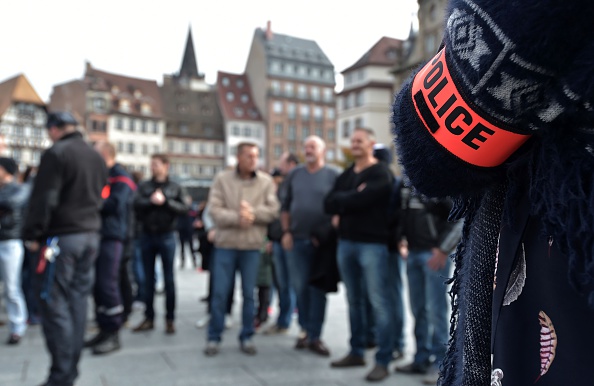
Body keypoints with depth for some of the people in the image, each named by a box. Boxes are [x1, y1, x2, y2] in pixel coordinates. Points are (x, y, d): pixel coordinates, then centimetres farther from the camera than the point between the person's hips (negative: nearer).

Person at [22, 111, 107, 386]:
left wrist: (32, 235, -8)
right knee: (77, 301, 10)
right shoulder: (96, 156, 15)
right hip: (91, 235, 7)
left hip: (61, 237, -7)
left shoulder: (56, 153, -10)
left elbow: (43, 199, -14)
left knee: (55, 305, -3)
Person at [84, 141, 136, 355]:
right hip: (95, 235, 8)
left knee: (107, 284, -9)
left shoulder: (120, 178, -4)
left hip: (111, 236, -8)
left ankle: (113, 333, -2)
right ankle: (104, 329, 17)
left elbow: (114, 204, -18)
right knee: (97, 284, 8)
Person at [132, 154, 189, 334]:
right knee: (148, 279, 9)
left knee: (168, 278, 3)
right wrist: (151, 201, -22)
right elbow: (136, 204, -8)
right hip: (147, 235, 3)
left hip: (166, 236, -3)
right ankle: (149, 318, 18)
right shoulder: (144, 186, 7)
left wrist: (165, 202, -19)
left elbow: (183, 208, -10)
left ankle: (170, 319, 10)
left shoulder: (176, 188, 2)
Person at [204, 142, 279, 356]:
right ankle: (214, 337, 16)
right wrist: (237, 218, -19)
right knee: (219, 293, 4)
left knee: (249, 294, 8)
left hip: (252, 246, 1)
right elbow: (214, 210, -8)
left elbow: (273, 210, -5)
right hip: (225, 244, -1)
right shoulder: (222, 179, 0)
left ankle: (246, 337, 21)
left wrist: (252, 212, -18)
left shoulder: (266, 181, 2)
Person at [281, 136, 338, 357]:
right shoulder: (295, 175, 9)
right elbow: (285, 206, 12)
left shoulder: (333, 176, -1)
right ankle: (306, 330, 21)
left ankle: (315, 337, 10)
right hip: (297, 240, 3)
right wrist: (286, 232, 4)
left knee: (318, 289, 3)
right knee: (300, 287, 7)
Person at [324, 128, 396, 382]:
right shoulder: (345, 175, 15)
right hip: (346, 242, 7)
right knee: (354, 300, 13)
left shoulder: (381, 174, -6)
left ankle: (383, 361, 1)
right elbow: (328, 205, 3)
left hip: (372, 244, -7)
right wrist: (352, 198, -10)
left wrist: (342, 201, -2)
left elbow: (361, 199, -20)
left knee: (379, 302, -5)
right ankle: (357, 352, 24)